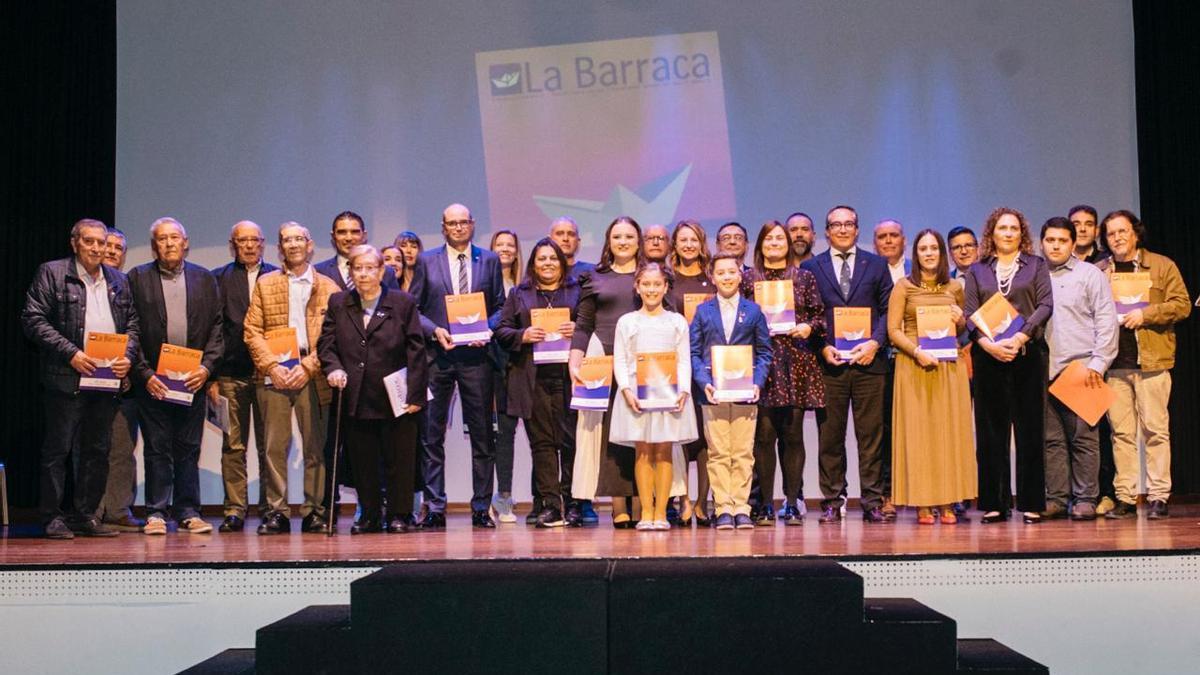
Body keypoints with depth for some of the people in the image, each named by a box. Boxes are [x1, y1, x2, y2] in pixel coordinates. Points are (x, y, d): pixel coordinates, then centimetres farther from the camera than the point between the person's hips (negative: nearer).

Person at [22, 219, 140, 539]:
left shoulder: (118, 281, 15)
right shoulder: (52, 273, 0)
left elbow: (132, 322, 17)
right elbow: (33, 319, -6)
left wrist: (128, 356, -2)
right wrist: (70, 353, -15)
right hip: (66, 379, -5)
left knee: (98, 450, 9)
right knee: (57, 449, 0)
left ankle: (86, 515, 17)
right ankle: (52, 517, 7)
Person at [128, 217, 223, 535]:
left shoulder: (205, 279, 9)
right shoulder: (137, 278, 3)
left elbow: (217, 326, 6)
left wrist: (207, 366, -7)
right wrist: (145, 374, -9)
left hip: (193, 378, 2)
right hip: (153, 380, -2)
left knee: (189, 448, 6)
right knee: (157, 449, 2)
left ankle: (188, 512, 12)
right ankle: (156, 513, 9)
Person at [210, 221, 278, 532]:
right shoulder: (219, 278, 10)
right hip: (231, 374, 0)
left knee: (270, 445, 2)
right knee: (233, 445, 2)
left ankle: (270, 507, 9)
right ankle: (235, 510, 7)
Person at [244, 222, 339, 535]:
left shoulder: (327, 287, 10)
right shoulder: (265, 284, 14)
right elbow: (252, 330, 7)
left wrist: (307, 367, -10)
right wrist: (272, 365, -7)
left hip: (313, 376, -1)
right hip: (273, 373, 1)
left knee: (316, 446, -1)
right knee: (274, 446, -2)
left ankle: (314, 511, 6)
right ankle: (277, 511, 3)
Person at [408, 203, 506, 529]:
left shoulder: (489, 260, 10)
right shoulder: (426, 261, 7)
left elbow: (499, 306, 11)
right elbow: (412, 308, 7)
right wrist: (434, 331, -9)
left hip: (475, 355, 1)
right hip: (436, 355, 0)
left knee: (482, 435, 3)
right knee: (432, 435, 0)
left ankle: (481, 508, 11)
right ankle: (434, 508, 7)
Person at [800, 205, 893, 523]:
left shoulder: (876, 264, 12)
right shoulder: (810, 267, 10)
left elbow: (888, 309, 8)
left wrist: (875, 343, -7)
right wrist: (823, 348, -7)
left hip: (868, 360, 1)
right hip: (829, 363, 0)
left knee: (871, 434, 1)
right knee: (829, 435, 1)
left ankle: (872, 502, 7)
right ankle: (832, 502, 8)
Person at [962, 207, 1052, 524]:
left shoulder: (1036, 265, 10)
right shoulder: (977, 270, 13)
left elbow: (1045, 305, 0)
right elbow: (969, 312, 4)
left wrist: (1019, 337, -13)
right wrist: (988, 343, -12)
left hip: (1027, 353, -1)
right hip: (987, 355, 1)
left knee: (1029, 427, -2)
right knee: (991, 429, 1)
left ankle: (1031, 503, 2)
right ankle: (994, 503, 5)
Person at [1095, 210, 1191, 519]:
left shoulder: (1162, 265, 7)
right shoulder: (1098, 271, 14)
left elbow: (1182, 305, 1)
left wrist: (1145, 314, -11)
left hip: (1151, 360, -2)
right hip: (1114, 363, 3)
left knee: (1155, 430, -3)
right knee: (1121, 432, 2)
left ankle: (1158, 497, 2)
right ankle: (1125, 498, 6)